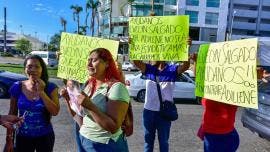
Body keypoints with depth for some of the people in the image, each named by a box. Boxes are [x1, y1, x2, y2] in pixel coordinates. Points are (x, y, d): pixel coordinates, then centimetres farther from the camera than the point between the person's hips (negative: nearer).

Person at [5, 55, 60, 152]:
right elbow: (12, 114, 1)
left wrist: (41, 92, -22)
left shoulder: (50, 87, -10)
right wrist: (9, 139, 2)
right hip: (23, 137, 1)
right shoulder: (17, 87, -7)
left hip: (45, 136, -1)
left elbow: (55, 112, -18)